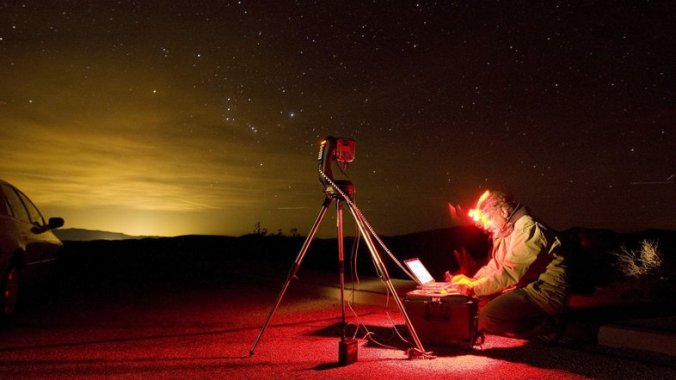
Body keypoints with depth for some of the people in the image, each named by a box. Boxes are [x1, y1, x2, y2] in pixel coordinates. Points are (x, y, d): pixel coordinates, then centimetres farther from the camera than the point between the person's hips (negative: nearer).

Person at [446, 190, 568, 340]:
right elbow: (494, 266, 16)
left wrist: (474, 288, -19)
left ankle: (544, 327, -6)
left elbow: (510, 273, -24)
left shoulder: (527, 229, -18)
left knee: (487, 317, -23)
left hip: (544, 293, -10)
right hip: (525, 288, 10)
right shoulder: (505, 231, 14)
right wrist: (471, 280, -1)